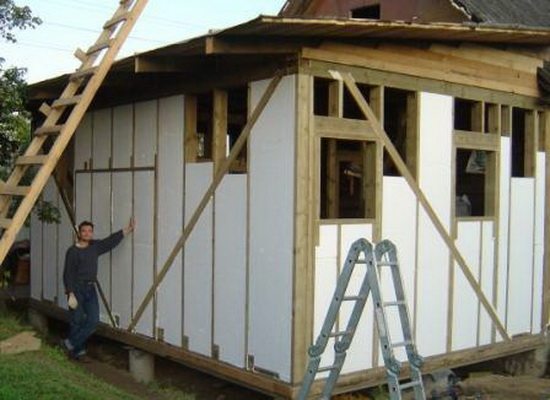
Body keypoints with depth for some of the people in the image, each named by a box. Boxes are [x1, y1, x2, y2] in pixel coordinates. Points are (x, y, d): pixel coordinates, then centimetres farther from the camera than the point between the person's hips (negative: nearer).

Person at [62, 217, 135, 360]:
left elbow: (112, 240, 12)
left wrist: (129, 229, 6)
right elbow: (68, 274, -11)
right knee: (77, 321, 0)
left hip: (90, 288, 6)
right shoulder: (72, 251, -9)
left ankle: (71, 343, 10)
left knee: (93, 320, -1)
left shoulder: (95, 246, 8)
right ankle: (78, 349, 14)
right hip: (76, 289, -6)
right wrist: (71, 294, -17)